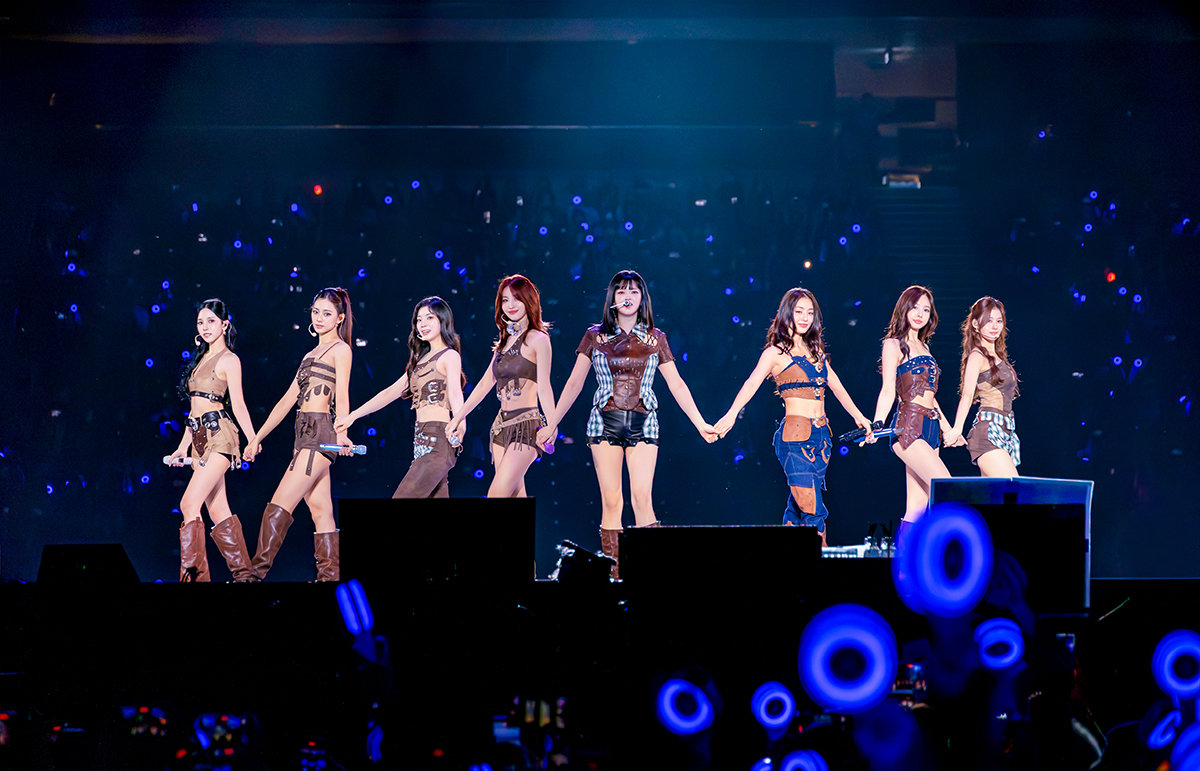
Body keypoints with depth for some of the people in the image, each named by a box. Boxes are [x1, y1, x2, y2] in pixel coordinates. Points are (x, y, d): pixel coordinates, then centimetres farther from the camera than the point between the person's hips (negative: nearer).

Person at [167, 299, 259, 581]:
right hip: (199, 438, 8)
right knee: (218, 511, 4)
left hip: (218, 436, -8)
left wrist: (253, 439, -22)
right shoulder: (201, 358, 20)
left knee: (189, 503, -18)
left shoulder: (229, 360, -3)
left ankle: (193, 575, -19)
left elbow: (238, 403, -11)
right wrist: (184, 446, 19)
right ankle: (243, 574, 7)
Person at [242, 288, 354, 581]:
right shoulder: (313, 353, 23)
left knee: (280, 505, -15)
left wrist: (342, 434, -31)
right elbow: (288, 400, 23)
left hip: (321, 432, -8)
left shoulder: (340, 349, -1)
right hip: (304, 433, 8)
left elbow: (342, 395, -16)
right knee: (320, 510, 4)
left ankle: (256, 573, -19)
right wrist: (258, 437, 20)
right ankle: (330, 575, 3)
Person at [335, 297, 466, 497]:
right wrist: (353, 416, 19)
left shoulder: (449, 356, -3)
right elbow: (391, 392, 24)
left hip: (438, 441, -8)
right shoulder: (422, 359, 23)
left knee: (400, 505, -17)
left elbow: (455, 394, -20)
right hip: (423, 441, 8)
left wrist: (459, 426, -40)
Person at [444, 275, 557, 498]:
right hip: (502, 425, 7)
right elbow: (486, 383, 21)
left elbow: (544, 387, -11)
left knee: (497, 494, -16)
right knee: (514, 495, 5)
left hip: (526, 425, -7)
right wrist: (458, 417, 21)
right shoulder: (505, 341, 17)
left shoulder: (537, 339, -4)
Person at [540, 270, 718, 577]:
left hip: (643, 423, 0)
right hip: (605, 422, 0)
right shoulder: (595, 336, 8)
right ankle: (614, 572, -2)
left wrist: (700, 423, 5)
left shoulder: (655, 338, 10)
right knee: (611, 501, -5)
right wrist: (552, 424, 7)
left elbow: (676, 385, 10)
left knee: (642, 497, -13)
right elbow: (574, 383, 9)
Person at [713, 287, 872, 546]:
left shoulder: (815, 351, 17)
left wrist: (858, 416, 30)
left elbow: (836, 386, 27)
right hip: (795, 436, -6)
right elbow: (752, 383, -14)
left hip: (821, 435, 6)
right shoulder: (776, 352, -2)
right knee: (813, 510, -12)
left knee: (797, 507, 6)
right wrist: (731, 414, -30)